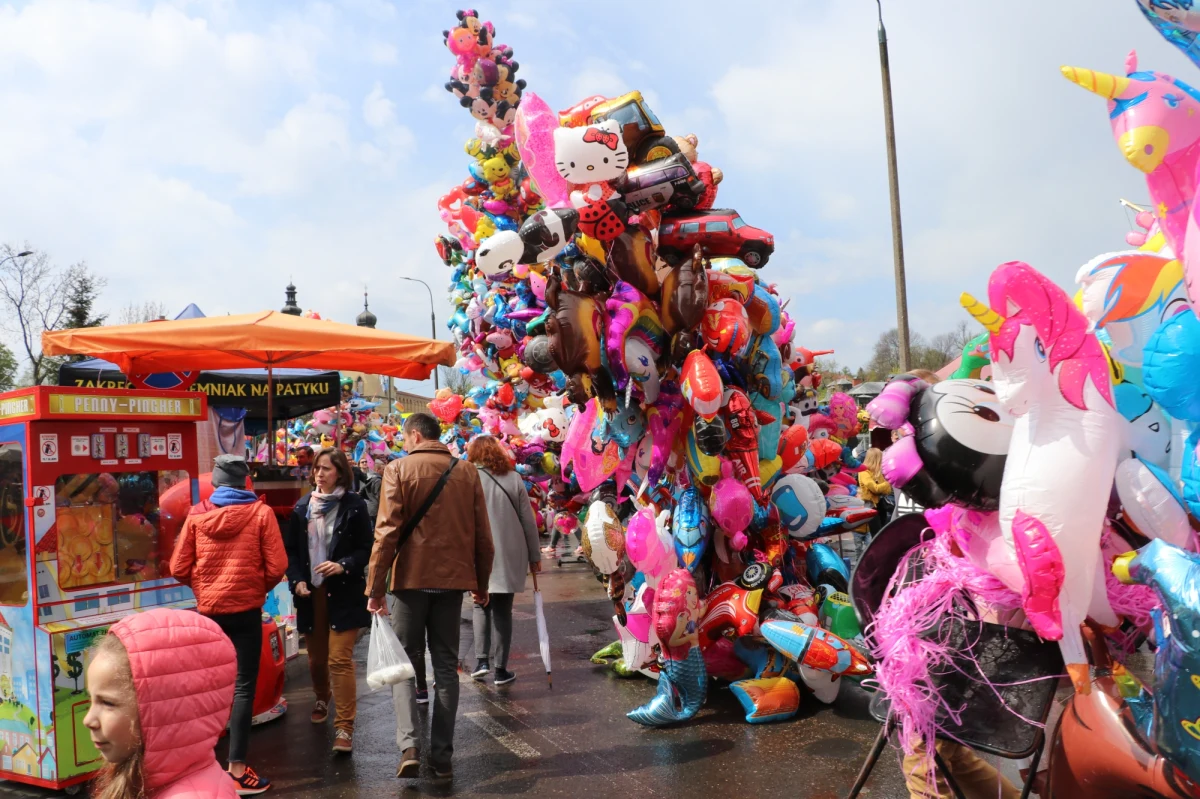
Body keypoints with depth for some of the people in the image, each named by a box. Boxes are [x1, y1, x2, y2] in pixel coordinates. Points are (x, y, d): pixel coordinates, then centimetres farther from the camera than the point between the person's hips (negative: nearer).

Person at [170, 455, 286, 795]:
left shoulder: (196, 514, 0)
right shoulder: (261, 512, -7)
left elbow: (179, 569, 1)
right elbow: (276, 568, -10)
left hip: (207, 610, 3)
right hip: (246, 610, -3)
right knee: (243, 687, 3)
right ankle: (237, 769, 4)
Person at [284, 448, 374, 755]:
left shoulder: (354, 506, -5)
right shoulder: (302, 507, 6)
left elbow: (366, 549, -3)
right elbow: (291, 550, 10)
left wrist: (343, 566, -19)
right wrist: (297, 580, -4)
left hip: (344, 594, -4)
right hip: (310, 592, 4)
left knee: (340, 659, -9)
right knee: (316, 657, 16)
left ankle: (344, 728, -3)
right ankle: (322, 698, 46)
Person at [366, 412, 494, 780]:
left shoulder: (399, 469, -5)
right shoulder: (467, 473, 4)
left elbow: (387, 532, -10)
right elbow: (483, 536, 5)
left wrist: (375, 588, -6)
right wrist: (482, 583, 15)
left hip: (412, 578, -2)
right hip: (452, 579, 3)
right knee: (446, 665, 11)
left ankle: (409, 745, -3)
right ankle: (442, 756, 13)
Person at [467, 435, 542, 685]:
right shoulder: (513, 478, 3)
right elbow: (528, 520, 3)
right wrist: (534, 555, 10)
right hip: (510, 556, 1)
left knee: (482, 606, 17)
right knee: (502, 611, 9)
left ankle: (482, 660, 5)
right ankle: (500, 669, 11)